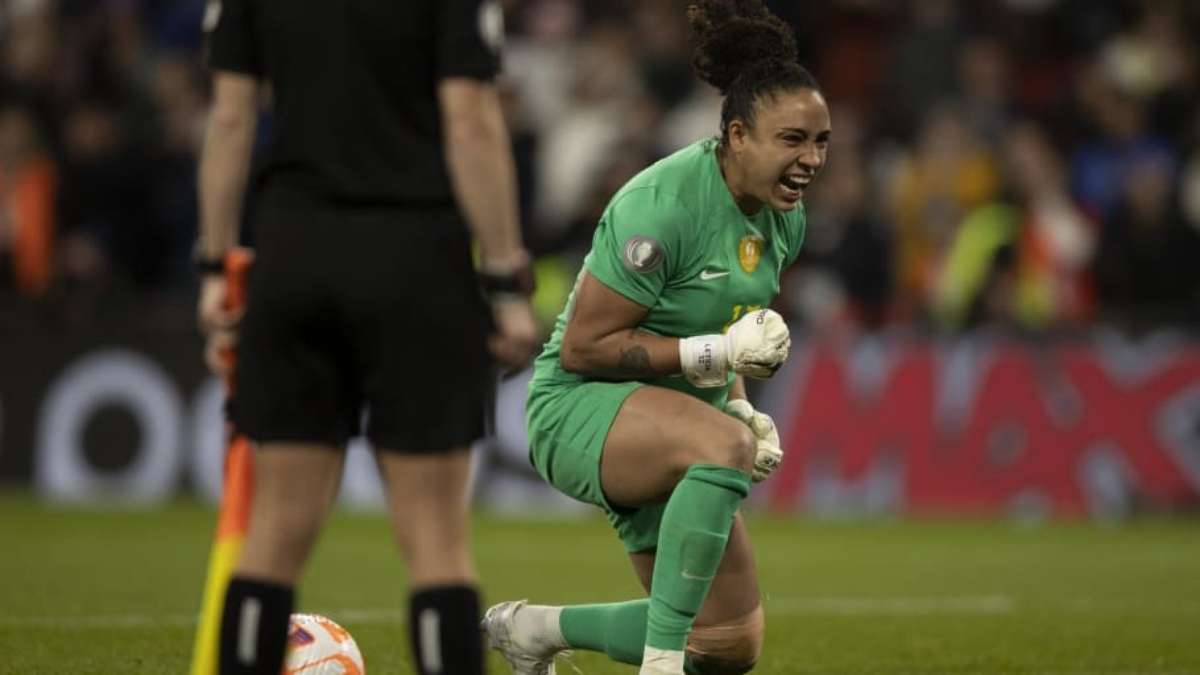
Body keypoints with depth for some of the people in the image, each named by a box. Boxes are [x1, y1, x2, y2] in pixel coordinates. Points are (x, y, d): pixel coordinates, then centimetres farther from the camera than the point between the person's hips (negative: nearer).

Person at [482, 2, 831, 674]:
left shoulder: (785, 219, 2)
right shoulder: (662, 207, -23)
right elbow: (581, 347, -22)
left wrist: (742, 407, 1)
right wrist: (716, 354, -27)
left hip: (673, 422, 8)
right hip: (580, 407, -8)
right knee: (726, 447, -40)